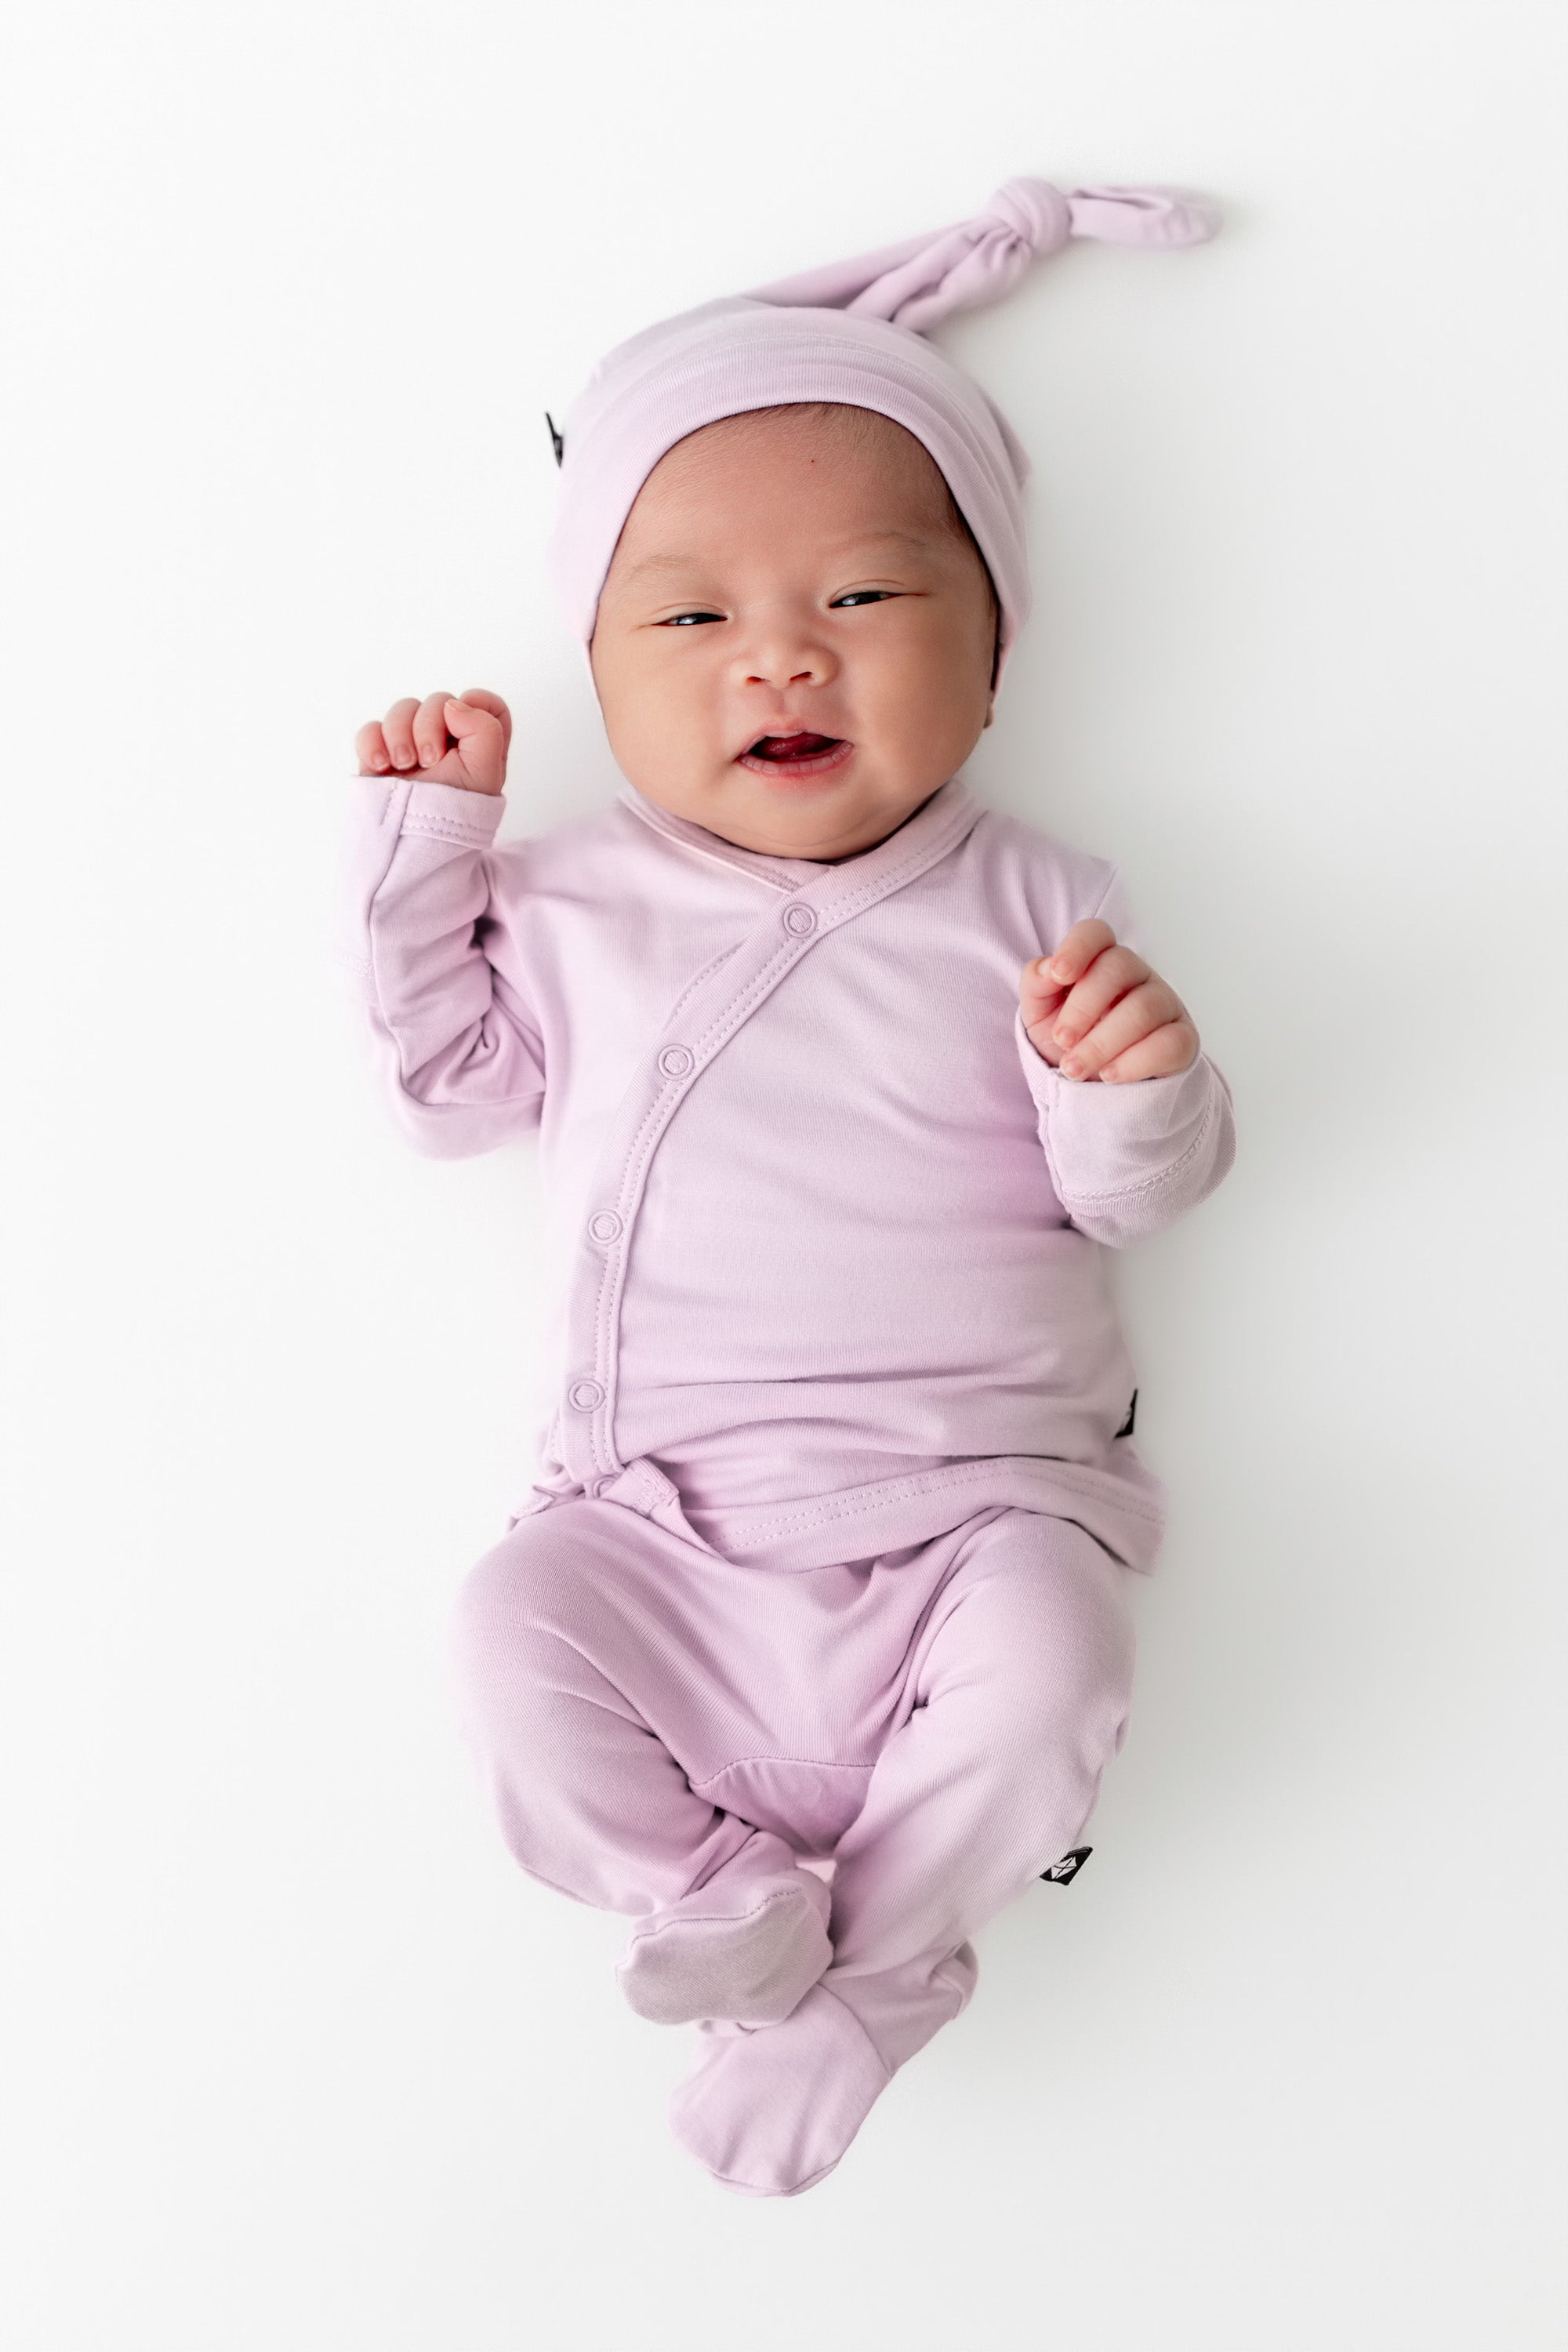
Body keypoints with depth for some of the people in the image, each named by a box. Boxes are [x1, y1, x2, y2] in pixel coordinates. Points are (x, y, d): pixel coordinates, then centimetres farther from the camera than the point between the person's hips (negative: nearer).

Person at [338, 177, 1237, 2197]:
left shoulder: (1028, 912, 4)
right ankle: (733, 1905, -3)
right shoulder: (580, 902, 8)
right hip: (664, 1520, 1)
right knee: (517, 1636, -23)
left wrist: (1133, 1086, -20)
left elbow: (1133, 1198, 5)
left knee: (1044, 1654, -28)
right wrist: (419, 842, 3)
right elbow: (446, 1088, 11)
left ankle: (860, 1970, -2)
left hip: (972, 1496, -1)